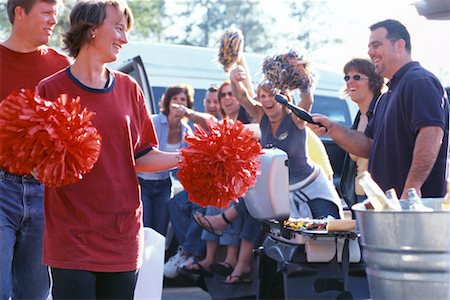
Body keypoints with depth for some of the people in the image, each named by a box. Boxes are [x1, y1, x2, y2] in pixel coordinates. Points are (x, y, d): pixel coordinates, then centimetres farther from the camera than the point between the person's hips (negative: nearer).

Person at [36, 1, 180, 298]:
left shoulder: (129, 88, 7)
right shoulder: (51, 90, -4)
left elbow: (140, 157, 10)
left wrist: (184, 157, -4)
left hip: (123, 236, 4)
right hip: (72, 238, -4)